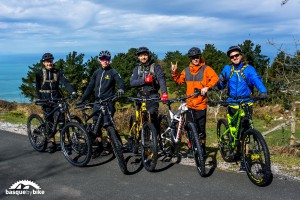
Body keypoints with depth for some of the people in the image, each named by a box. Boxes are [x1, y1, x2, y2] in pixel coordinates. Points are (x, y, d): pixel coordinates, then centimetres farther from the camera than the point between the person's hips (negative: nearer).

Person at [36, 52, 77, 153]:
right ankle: (51, 142, 10)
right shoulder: (40, 73, 2)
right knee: (49, 122, 1)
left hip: (57, 99, 1)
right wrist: (39, 99, -14)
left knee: (61, 119, -5)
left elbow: (65, 82, -10)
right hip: (46, 100, -1)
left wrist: (73, 92, -25)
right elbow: (37, 87, 0)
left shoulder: (58, 72, 3)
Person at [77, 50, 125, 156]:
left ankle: (108, 145, 14)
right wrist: (82, 99, 9)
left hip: (108, 102, -4)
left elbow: (120, 81, -16)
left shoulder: (113, 72, -1)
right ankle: (99, 146, 15)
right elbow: (90, 86, 14)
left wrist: (121, 89, -39)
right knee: (96, 124, 2)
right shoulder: (97, 72, 13)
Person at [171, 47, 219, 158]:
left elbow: (215, 78, -12)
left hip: (201, 104, -4)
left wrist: (207, 87, -25)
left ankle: (202, 149, 17)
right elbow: (179, 81, 19)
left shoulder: (206, 69, -1)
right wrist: (174, 72, 5)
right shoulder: (186, 71, 12)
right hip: (190, 104, 4)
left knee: (201, 129, 0)